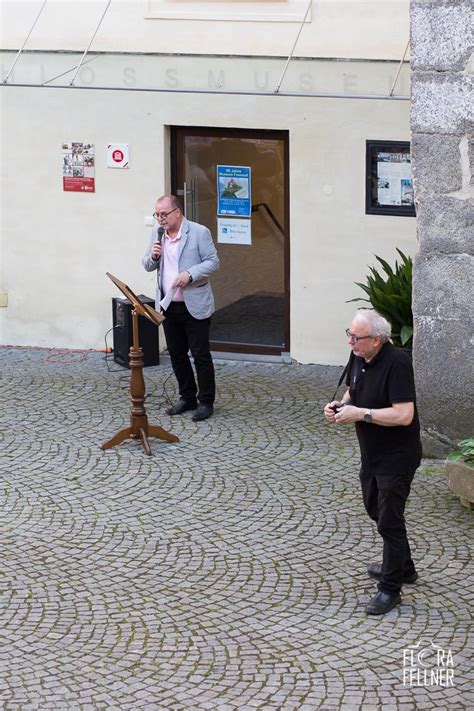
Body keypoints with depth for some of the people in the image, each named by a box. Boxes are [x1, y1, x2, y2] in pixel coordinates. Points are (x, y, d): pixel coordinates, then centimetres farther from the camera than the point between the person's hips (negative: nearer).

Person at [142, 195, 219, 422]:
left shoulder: (199, 232, -9)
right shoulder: (156, 233, 7)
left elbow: (213, 262, -9)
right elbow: (148, 266, 12)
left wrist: (190, 274, -23)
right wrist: (153, 256, -11)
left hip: (194, 306, -6)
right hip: (169, 306, 6)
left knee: (201, 355, -1)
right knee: (177, 354, 12)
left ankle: (206, 402, 7)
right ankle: (187, 398, 24)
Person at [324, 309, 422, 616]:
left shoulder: (396, 363, -27)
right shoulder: (358, 357, -2)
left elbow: (404, 415, -32)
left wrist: (360, 414, -27)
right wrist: (341, 404, -6)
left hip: (397, 456, -9)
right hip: (371, 452, 9)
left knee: (389, 519, -2)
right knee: (375, 509, 23)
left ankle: (391, 588, 11)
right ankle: (403, 567, 41)